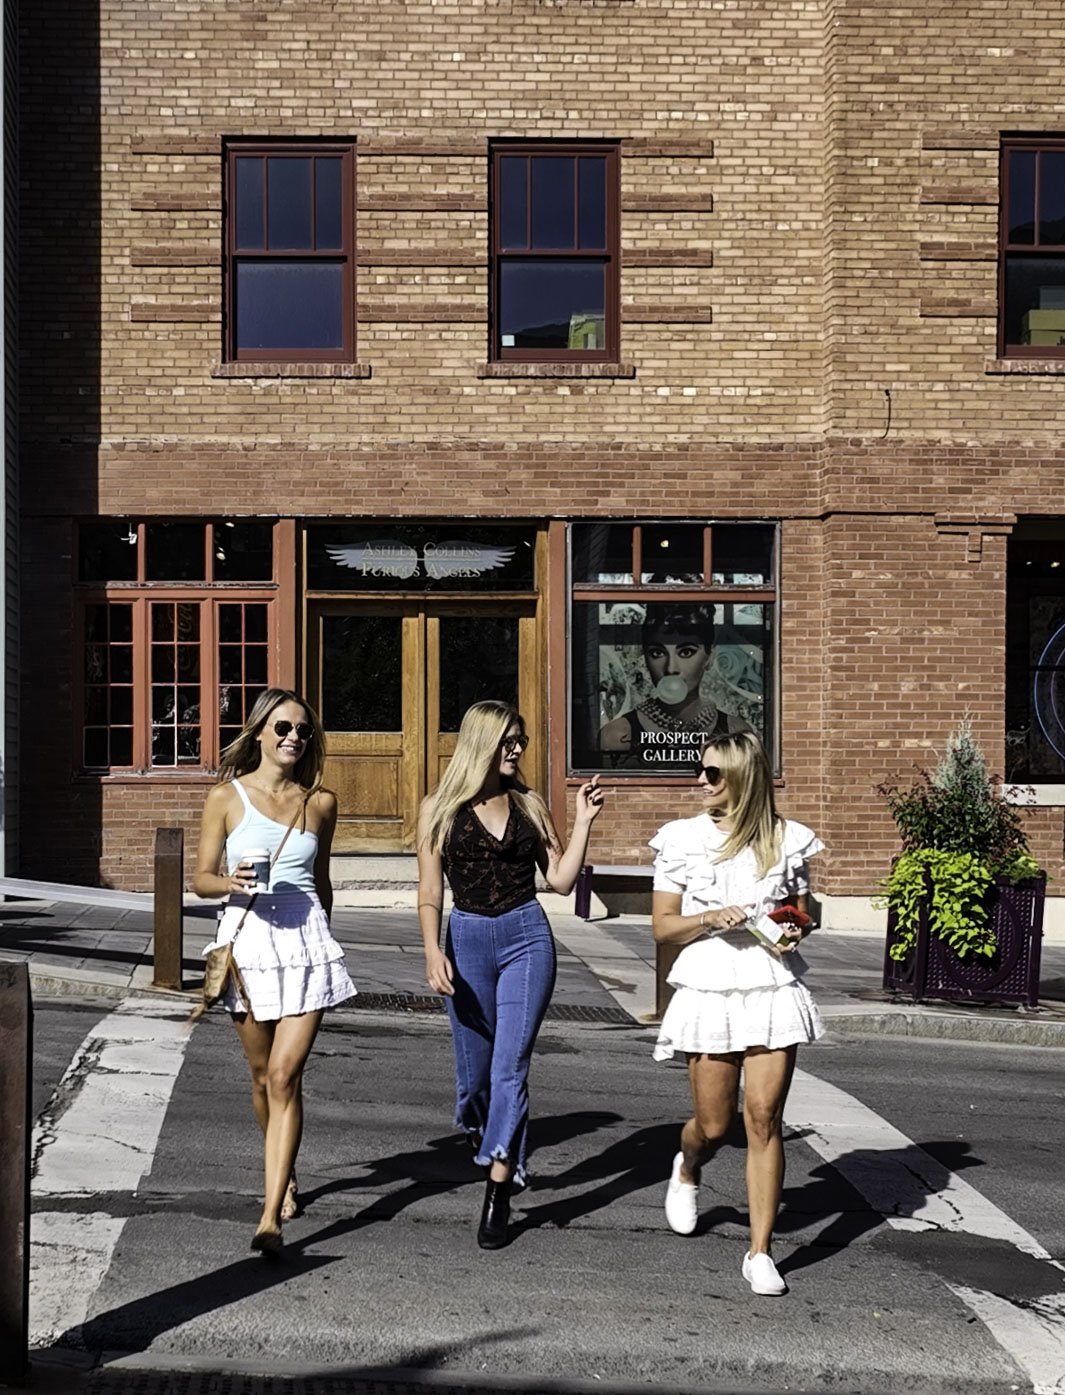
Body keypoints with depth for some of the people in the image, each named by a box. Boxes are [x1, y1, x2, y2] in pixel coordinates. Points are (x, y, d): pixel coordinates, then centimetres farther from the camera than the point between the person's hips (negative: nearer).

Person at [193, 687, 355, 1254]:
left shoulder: (320, 803, 7)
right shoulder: (226, 797, 1)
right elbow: (200, 878, 2)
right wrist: (231, 882, -18)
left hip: (305, 941, 0)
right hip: (247, 939, 0)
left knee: (285, 1075, -10)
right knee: (263, 1075, 14)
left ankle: (271, 1216, -11)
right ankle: (284, 1177, 39)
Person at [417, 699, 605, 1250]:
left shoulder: (530, 804, 8)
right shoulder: (440, 809, 2)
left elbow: (561, 879, 7)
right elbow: (430, 891, 0)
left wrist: (583, 822, 0)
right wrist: (433, 951, -12)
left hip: (527, 936, 0)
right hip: (468, 939, 0)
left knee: (510, 1066, -7)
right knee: (475, 1068, 10)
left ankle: (498, 1194, -5)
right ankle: (479, 1136, 43)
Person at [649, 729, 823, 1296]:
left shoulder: (787, 841, 4)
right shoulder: (682, 839, 2)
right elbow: (663, 927, 2)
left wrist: (795, 931, -6)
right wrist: (711, 918, -16)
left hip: (774, 990, 0)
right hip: (709, 991, 0)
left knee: (764, 1118, -6)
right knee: (713, 1125, 6)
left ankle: (760, 1251, 4)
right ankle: (687, 1170, 43)